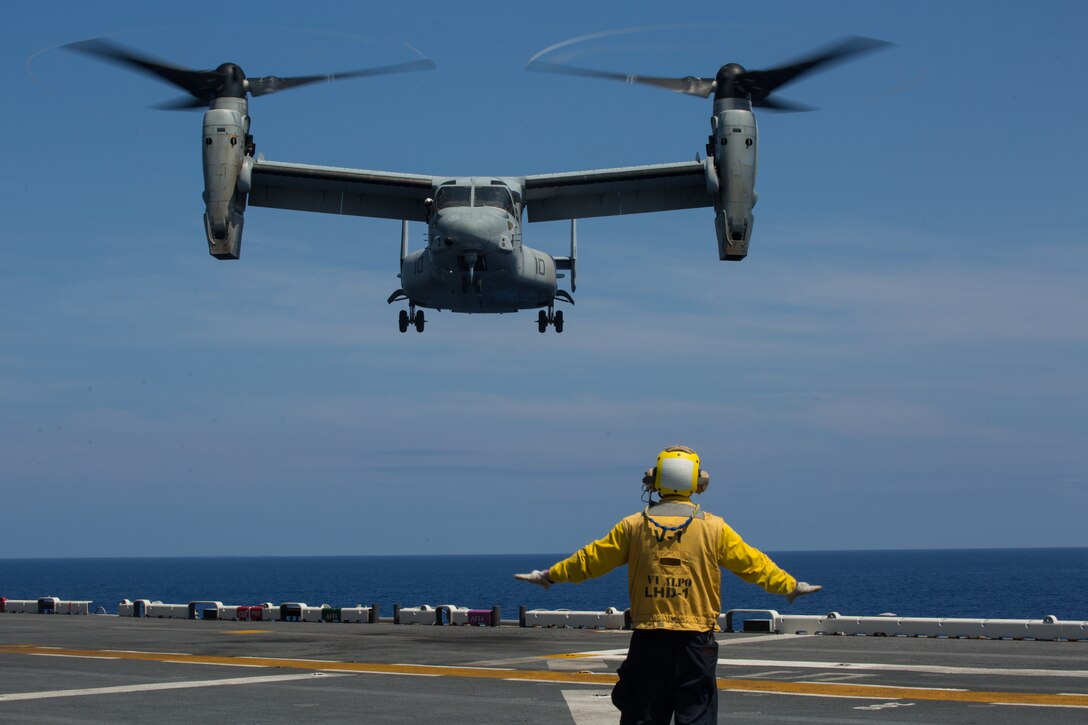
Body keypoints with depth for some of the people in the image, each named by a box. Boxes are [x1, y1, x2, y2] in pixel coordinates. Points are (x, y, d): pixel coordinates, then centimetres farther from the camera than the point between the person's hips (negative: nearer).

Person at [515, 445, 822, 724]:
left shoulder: (635, 526, 3)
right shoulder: (713, 528, 0)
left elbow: (591, 559, 10)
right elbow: (752, 564, 7)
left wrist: (550, 575, 25)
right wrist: (791, 586, 23)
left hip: (648, 637, 1)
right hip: (696, 639, -1)